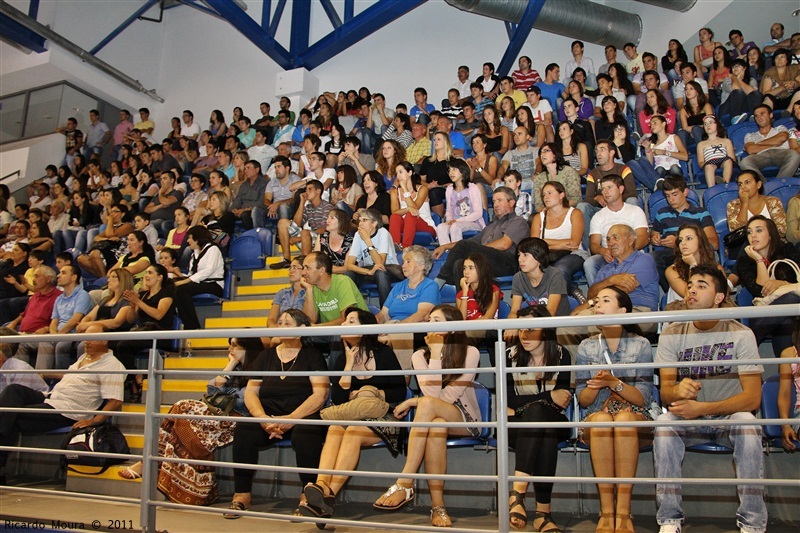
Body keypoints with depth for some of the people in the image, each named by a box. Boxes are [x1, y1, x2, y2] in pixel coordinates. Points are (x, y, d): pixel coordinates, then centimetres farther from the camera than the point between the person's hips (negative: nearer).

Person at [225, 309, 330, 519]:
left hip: (302, 417, -3)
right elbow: (250, 392, 8)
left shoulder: (312, 356, 6)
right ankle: (241, 495, -18)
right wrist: (262, 418, -12)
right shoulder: (266, 356, 17)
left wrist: (291, 419, -20)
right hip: (269, 415, 3)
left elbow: (320, 394, -7)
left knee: (305, 432, -36)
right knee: (243, 429, -26)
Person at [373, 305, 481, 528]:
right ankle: (438, 506, -33)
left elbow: (449, 396, -14)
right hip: (434, 418, 2)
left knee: (428, 404, -34)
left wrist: (412, 402, -13)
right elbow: (431, 392, -14)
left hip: (465, 421, -2)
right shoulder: (420, 355, 3)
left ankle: (404, 484, -36)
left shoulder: (470, 353, -5)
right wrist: (436, 354, -15)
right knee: (436, 426, -37)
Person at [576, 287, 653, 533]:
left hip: (636, 418, -1)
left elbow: (643, 398, -5)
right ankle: (606, 511, -32)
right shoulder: (586, 347, 7)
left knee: (624, 418, -36)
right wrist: (595, 386, -19)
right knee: (601, 419, -34)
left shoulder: (641, 345, 2)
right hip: (595, 418, 1)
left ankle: (623, 512, -34)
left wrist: (615, 383, -23)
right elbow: (583, 400, 4)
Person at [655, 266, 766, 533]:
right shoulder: (672, 334, -3)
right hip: (690, 419, 2)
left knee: (747, 421, -34)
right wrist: (678, 390, -33)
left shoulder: (741, 334, -9)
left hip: (729, 417, -1)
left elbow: (752, 398, -15)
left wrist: (702, 407, -28)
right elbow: (664, 391, -7)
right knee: (663, 421, -29)